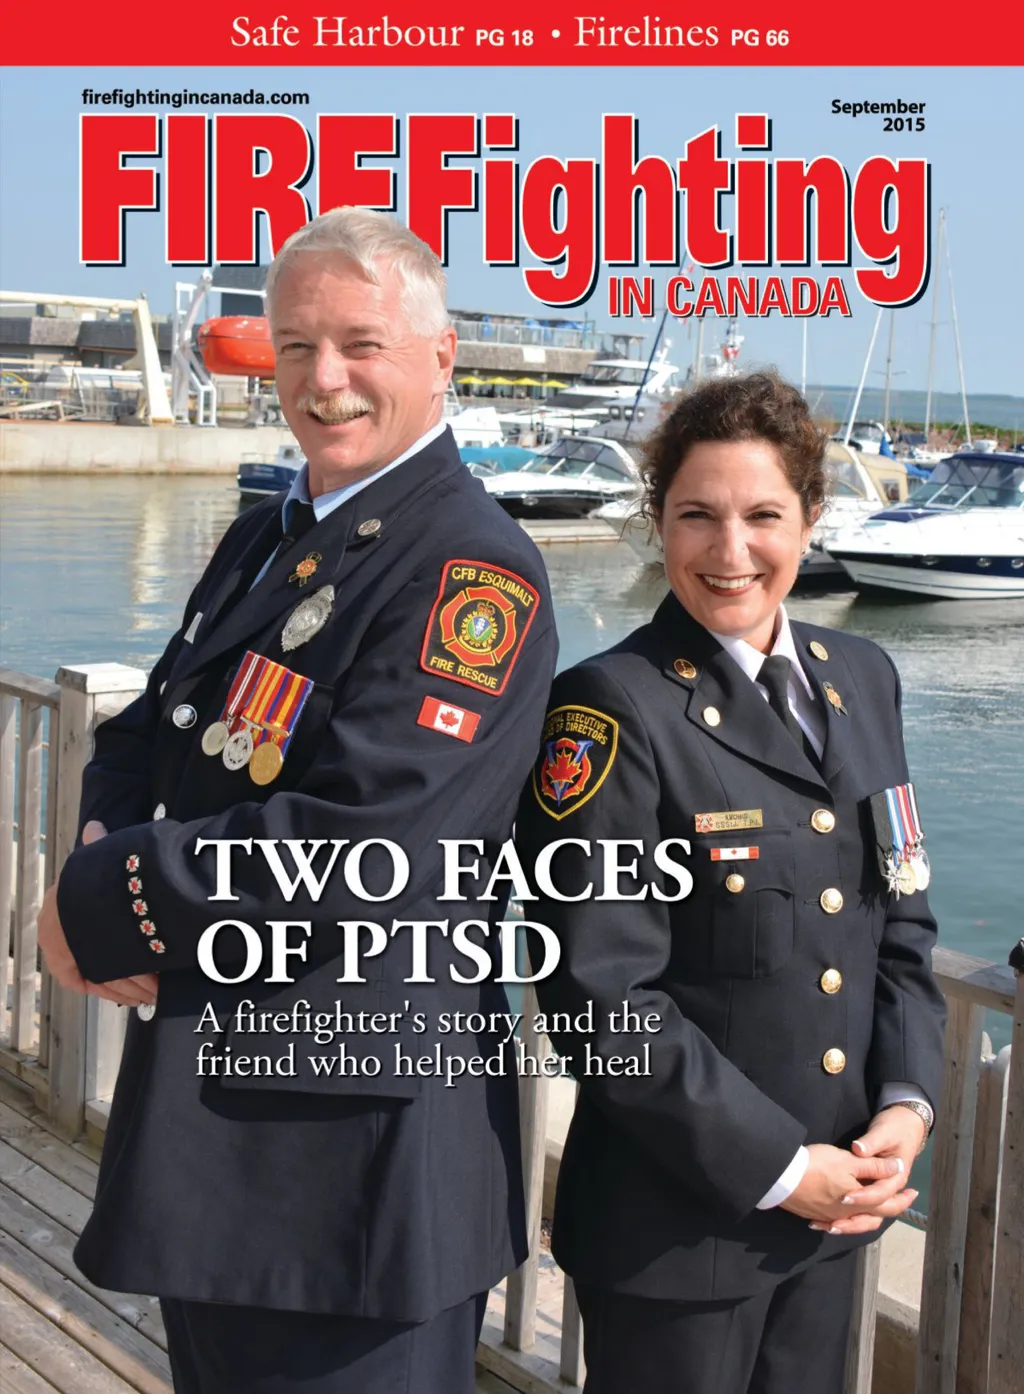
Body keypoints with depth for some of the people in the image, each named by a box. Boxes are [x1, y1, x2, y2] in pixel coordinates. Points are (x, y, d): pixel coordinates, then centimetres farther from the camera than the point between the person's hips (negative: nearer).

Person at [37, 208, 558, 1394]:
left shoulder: (472, 570, -17)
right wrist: (104, 851, -10)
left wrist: (105, 905, -16)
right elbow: (143, 736, 14)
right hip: (202, 1121, 9)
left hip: (350, 1159, -8)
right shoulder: (263, 538, 12)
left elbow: (361, 852, -26)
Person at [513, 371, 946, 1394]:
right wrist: (776, 1166, -15)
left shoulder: (860, 677, 6)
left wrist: (906, 1100, -3)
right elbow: (601, 993, -18)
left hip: (837, 1204, 6)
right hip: (677, 1220, -6)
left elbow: (899, 920, 11)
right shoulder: (611, 708, -14)